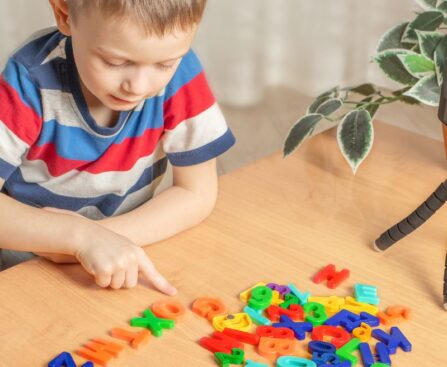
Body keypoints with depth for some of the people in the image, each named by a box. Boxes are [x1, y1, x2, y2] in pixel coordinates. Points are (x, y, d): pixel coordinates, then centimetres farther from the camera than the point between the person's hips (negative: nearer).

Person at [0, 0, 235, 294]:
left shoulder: (180, 74, -16)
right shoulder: (31, 81, -20)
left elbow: (197, 194, -10)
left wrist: (103, 235, -23)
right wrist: (82, 235, -35)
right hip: (25, 262, -2)